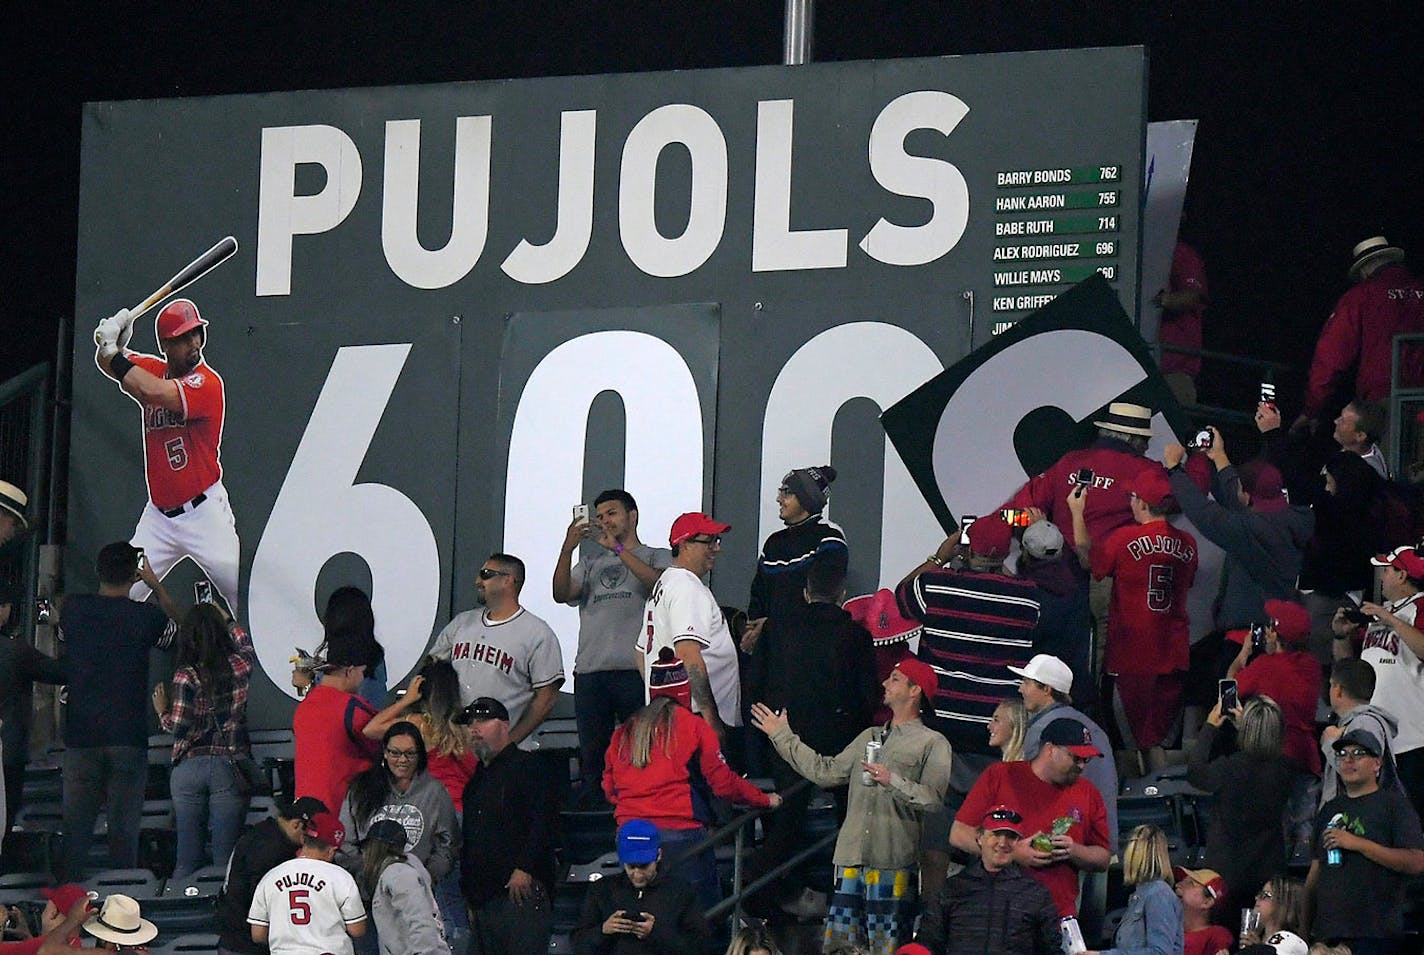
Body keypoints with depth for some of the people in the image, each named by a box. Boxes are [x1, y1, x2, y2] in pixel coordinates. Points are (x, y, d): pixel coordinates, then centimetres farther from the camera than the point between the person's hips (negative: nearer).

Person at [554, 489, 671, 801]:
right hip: (590, 672, 4)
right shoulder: (591, 562, 24)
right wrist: (567, 548, -4)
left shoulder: (655, 557, 13)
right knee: (592, 758, 4)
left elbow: (658, 582, -10)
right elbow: (562, 594, 9)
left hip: (635, 669, -4)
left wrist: (617, 548, -11)